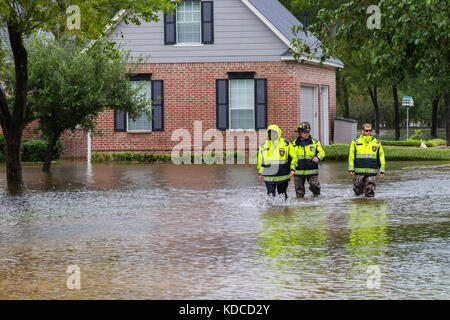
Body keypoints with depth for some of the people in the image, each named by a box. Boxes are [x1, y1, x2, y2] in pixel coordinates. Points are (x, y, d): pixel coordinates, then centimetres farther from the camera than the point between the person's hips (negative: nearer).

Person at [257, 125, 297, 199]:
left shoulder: (286, 144, 1)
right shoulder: (263, 146, 7)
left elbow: (293, 157, 6)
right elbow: (260, 161, 15)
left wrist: (292, 169, -5)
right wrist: (260, 173, 11)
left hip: (282, 176, -1)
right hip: (269, 177, 1)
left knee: (282, 195, 9)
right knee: (271, 195, -6)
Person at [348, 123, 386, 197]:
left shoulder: (376, 143, 8)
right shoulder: (356, 143, 5)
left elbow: (381, 157, 10)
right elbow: (351, 156, 5)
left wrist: (382, 171, 5)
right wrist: (351, 169, -2)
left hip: (371, 172, 0)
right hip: (359, 171, 0)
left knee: (370, 193, -7)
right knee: (358, 191, 7)